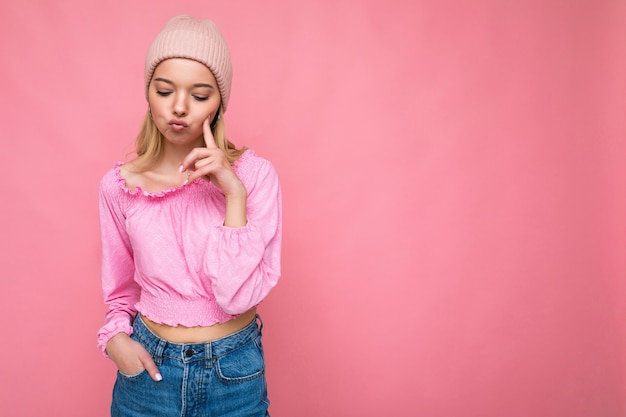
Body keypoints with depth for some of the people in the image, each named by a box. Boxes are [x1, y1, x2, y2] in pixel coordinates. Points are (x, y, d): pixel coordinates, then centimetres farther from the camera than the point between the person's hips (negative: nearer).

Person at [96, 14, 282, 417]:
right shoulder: (119, 185, -7)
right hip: (149, 366, 2)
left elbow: (238, 296, -20)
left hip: (234, 370, -1)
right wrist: (115, 336, -11)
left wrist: (234, 194, -26)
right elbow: (121, 290, 7)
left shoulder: (255, 174, -14)